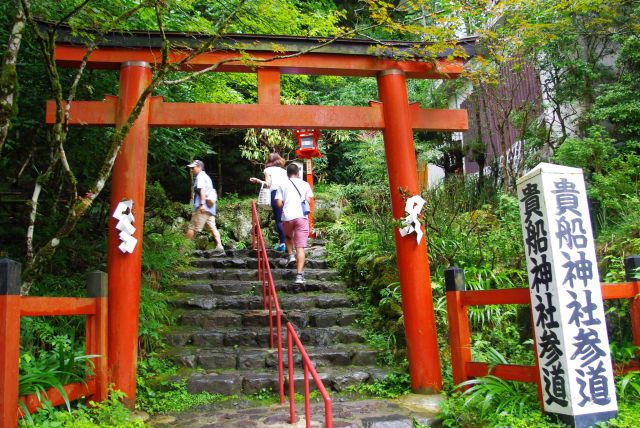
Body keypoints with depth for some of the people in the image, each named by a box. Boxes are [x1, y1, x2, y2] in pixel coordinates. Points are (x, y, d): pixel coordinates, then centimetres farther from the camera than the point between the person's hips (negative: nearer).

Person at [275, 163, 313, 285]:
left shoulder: (282, 185, 9)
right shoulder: (305, 184, 12)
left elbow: (279, 203, 2)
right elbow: (309, 201, 9)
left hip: (287, 217, 1)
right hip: (301, 216, 0)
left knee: (288, 236, 33)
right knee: (300, 247, -3)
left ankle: (290, 255, 15)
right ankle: (299, 275, -12)